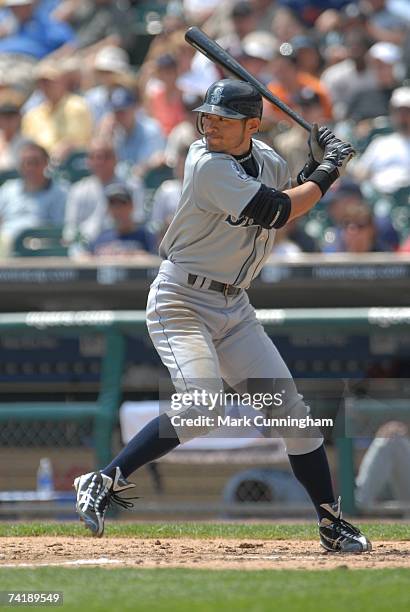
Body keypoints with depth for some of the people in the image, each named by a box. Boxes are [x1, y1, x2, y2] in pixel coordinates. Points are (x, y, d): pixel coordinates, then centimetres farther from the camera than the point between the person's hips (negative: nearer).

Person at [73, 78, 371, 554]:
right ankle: (103, 483, -14)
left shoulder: (266, 158, 5)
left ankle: (330, 523, 13)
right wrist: (328, 172, -13)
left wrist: (313, 167, 3)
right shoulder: (207, 164, -20)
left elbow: (289, 207, 19)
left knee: (290, 408, 5)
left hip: (233, 308, 7)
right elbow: (274, 211, -24)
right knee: (202, 410, -25)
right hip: (181, 301, -7)